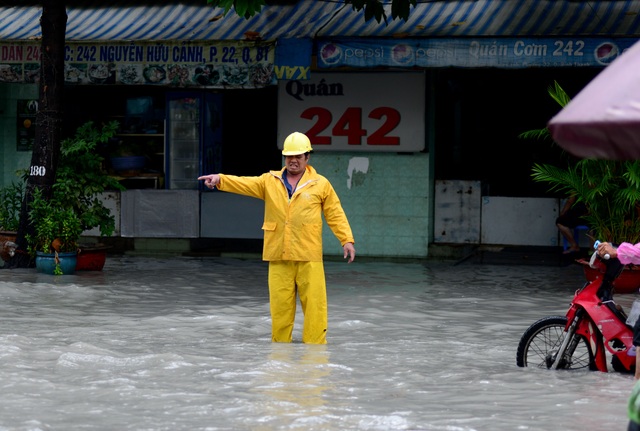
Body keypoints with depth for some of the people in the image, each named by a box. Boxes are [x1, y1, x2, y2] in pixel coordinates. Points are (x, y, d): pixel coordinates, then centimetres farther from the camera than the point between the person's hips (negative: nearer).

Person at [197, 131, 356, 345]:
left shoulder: (321, 184, 5)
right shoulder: (270, 181, 10)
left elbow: (335, 215, 5)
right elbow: (245, 184, -3)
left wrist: (347, 240, -4)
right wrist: (220, 179, -19)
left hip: (308, 256, -2)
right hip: (278, 256, 2)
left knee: (314, 303, -5)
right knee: (279, 304, 6)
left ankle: (315, 345, 2)